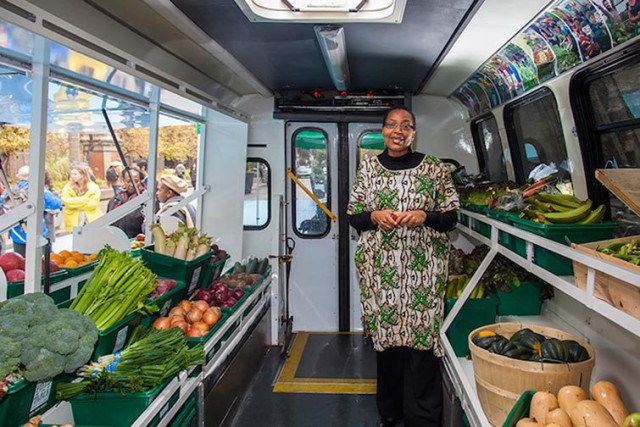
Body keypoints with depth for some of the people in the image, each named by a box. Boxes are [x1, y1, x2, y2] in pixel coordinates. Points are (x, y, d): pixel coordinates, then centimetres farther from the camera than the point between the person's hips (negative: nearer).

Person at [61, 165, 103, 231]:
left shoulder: (93, 187, 2)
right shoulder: (68, 187, 6)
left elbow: (93, 203, -10)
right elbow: (67, 202, -10)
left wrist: (75, 203, -9)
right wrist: (85, 199, -12)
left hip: (92, 220, 0)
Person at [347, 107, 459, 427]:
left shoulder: (433, 168, 4)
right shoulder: (368, 167, 8)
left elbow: (450, 217, 5)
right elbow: (353, 216, 10)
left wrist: (424, 216, -13)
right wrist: (374, 216, -9)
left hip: (422, 268, -1)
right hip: (380, 267, 2)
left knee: (421, 336, -2)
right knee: (385, 333, 9)